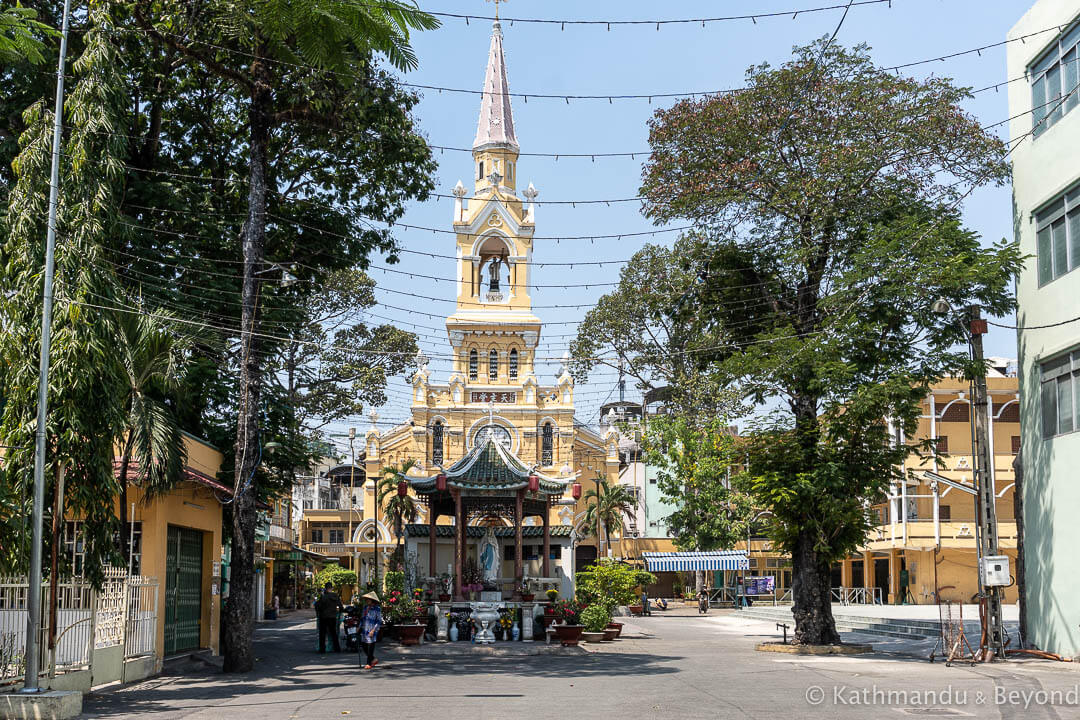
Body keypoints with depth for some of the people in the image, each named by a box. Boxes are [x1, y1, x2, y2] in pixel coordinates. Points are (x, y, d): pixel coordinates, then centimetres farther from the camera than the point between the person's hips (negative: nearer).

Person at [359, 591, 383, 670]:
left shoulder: (377, 609, -7)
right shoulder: (365, 608, 13)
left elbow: (379, 621, -9)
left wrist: (373, 630, -16)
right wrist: (360, 627, 13)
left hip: (372, 631, -7)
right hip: (364, 630, 7)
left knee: (370, 647, -3)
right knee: (363, 647, 8)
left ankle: (369, 663, 7)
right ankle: (374, 660, 23)